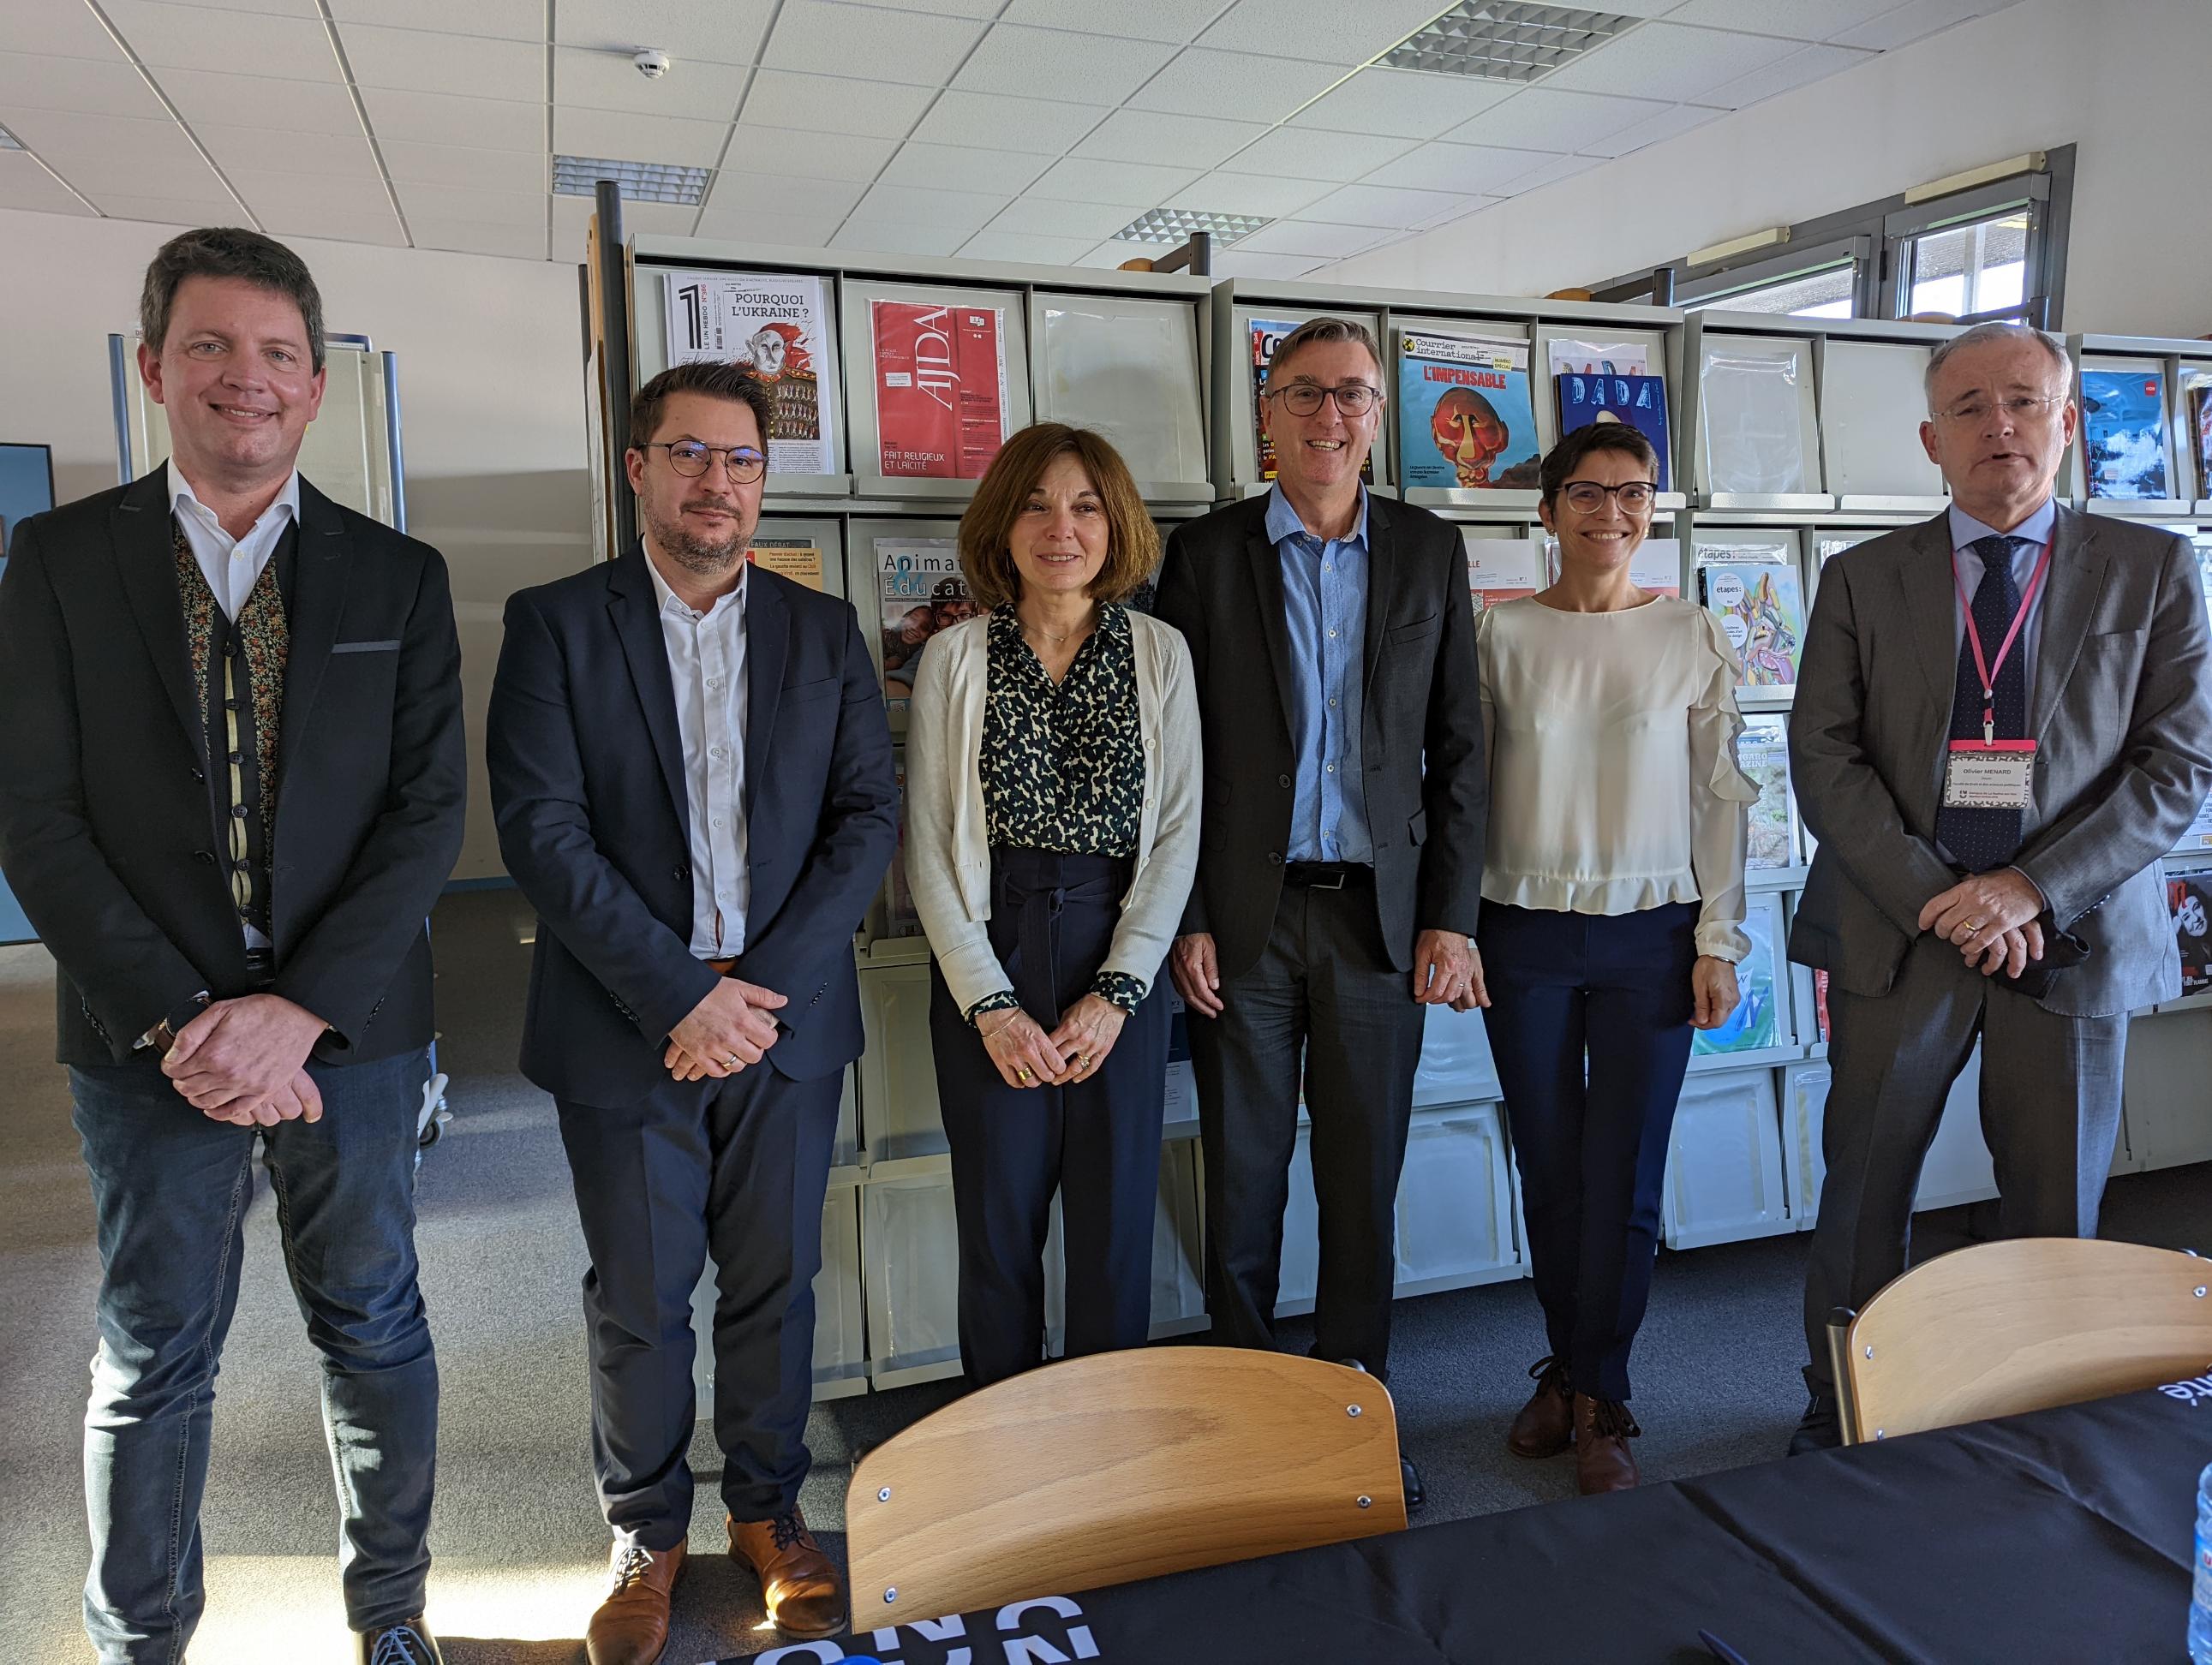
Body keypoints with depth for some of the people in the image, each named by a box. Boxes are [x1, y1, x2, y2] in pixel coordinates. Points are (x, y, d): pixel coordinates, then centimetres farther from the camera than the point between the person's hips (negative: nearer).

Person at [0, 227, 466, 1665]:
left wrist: (297, 1008, -14)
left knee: (376, 1330, 14)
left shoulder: (399, 579, 2)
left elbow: (430, 810, -4)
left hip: (350, 1031, 1)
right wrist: (178, 1018, -14)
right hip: (150, 1042, 0)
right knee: (154, 1359, 12)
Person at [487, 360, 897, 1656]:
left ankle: (770, 1507, 33)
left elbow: (869, 817, 1)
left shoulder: (824, 631, 7)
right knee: (638, 1301, 10)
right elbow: (543, 829, -9)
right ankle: (648, 1532, 32)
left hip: (786, 1019, 2)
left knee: (776, 1284, 13)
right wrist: (683, 994, -16)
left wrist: (765, 983, -11)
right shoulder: (555, 624, -1)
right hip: (625, 1034, -1)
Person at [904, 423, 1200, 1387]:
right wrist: (989, 1004, -9)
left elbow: (1178, 833, 1)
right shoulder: (955, 658, 1)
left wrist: (1118, 991, -8)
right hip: (987, 964, 0)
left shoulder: (1160, 653, 3)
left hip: (1120, 963, 1)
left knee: (1117, 1224, 8)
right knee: (999, 1221, 8)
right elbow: (928, 845, -1)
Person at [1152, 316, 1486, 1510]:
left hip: (1380, 914, 2)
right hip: (1247, 916, -1)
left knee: (1365, 1183, 10)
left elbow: (1458, 747, 7)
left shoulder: (1430, 552, 8)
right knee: (1243, 1180, 8)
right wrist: (1187, 918, -5)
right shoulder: (1206, 553, 2)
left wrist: (1450, 914, 1)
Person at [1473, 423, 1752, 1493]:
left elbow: (1720, 794, 4)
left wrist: (1720, 943, 0)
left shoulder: (1691, 637, 3)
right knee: (1548, 1169, 9)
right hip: (1525, 933, 0)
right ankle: (1571, 1369, 28)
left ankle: (1598, 1401, 17)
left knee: (1624, 1177, 2)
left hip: (1651, 937, 0)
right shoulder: (1498, 634, 2)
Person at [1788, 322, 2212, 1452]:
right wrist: (1939, 901, -13)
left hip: (2074, 933, 0)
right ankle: (1842, 1424, 26)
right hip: (1899, 929, 0)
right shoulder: (1862, 579, 4)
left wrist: (2032, 888, -15)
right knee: (1864, 1194, 8)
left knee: (2057, 1210, 10)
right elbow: (1824, 760, -3)